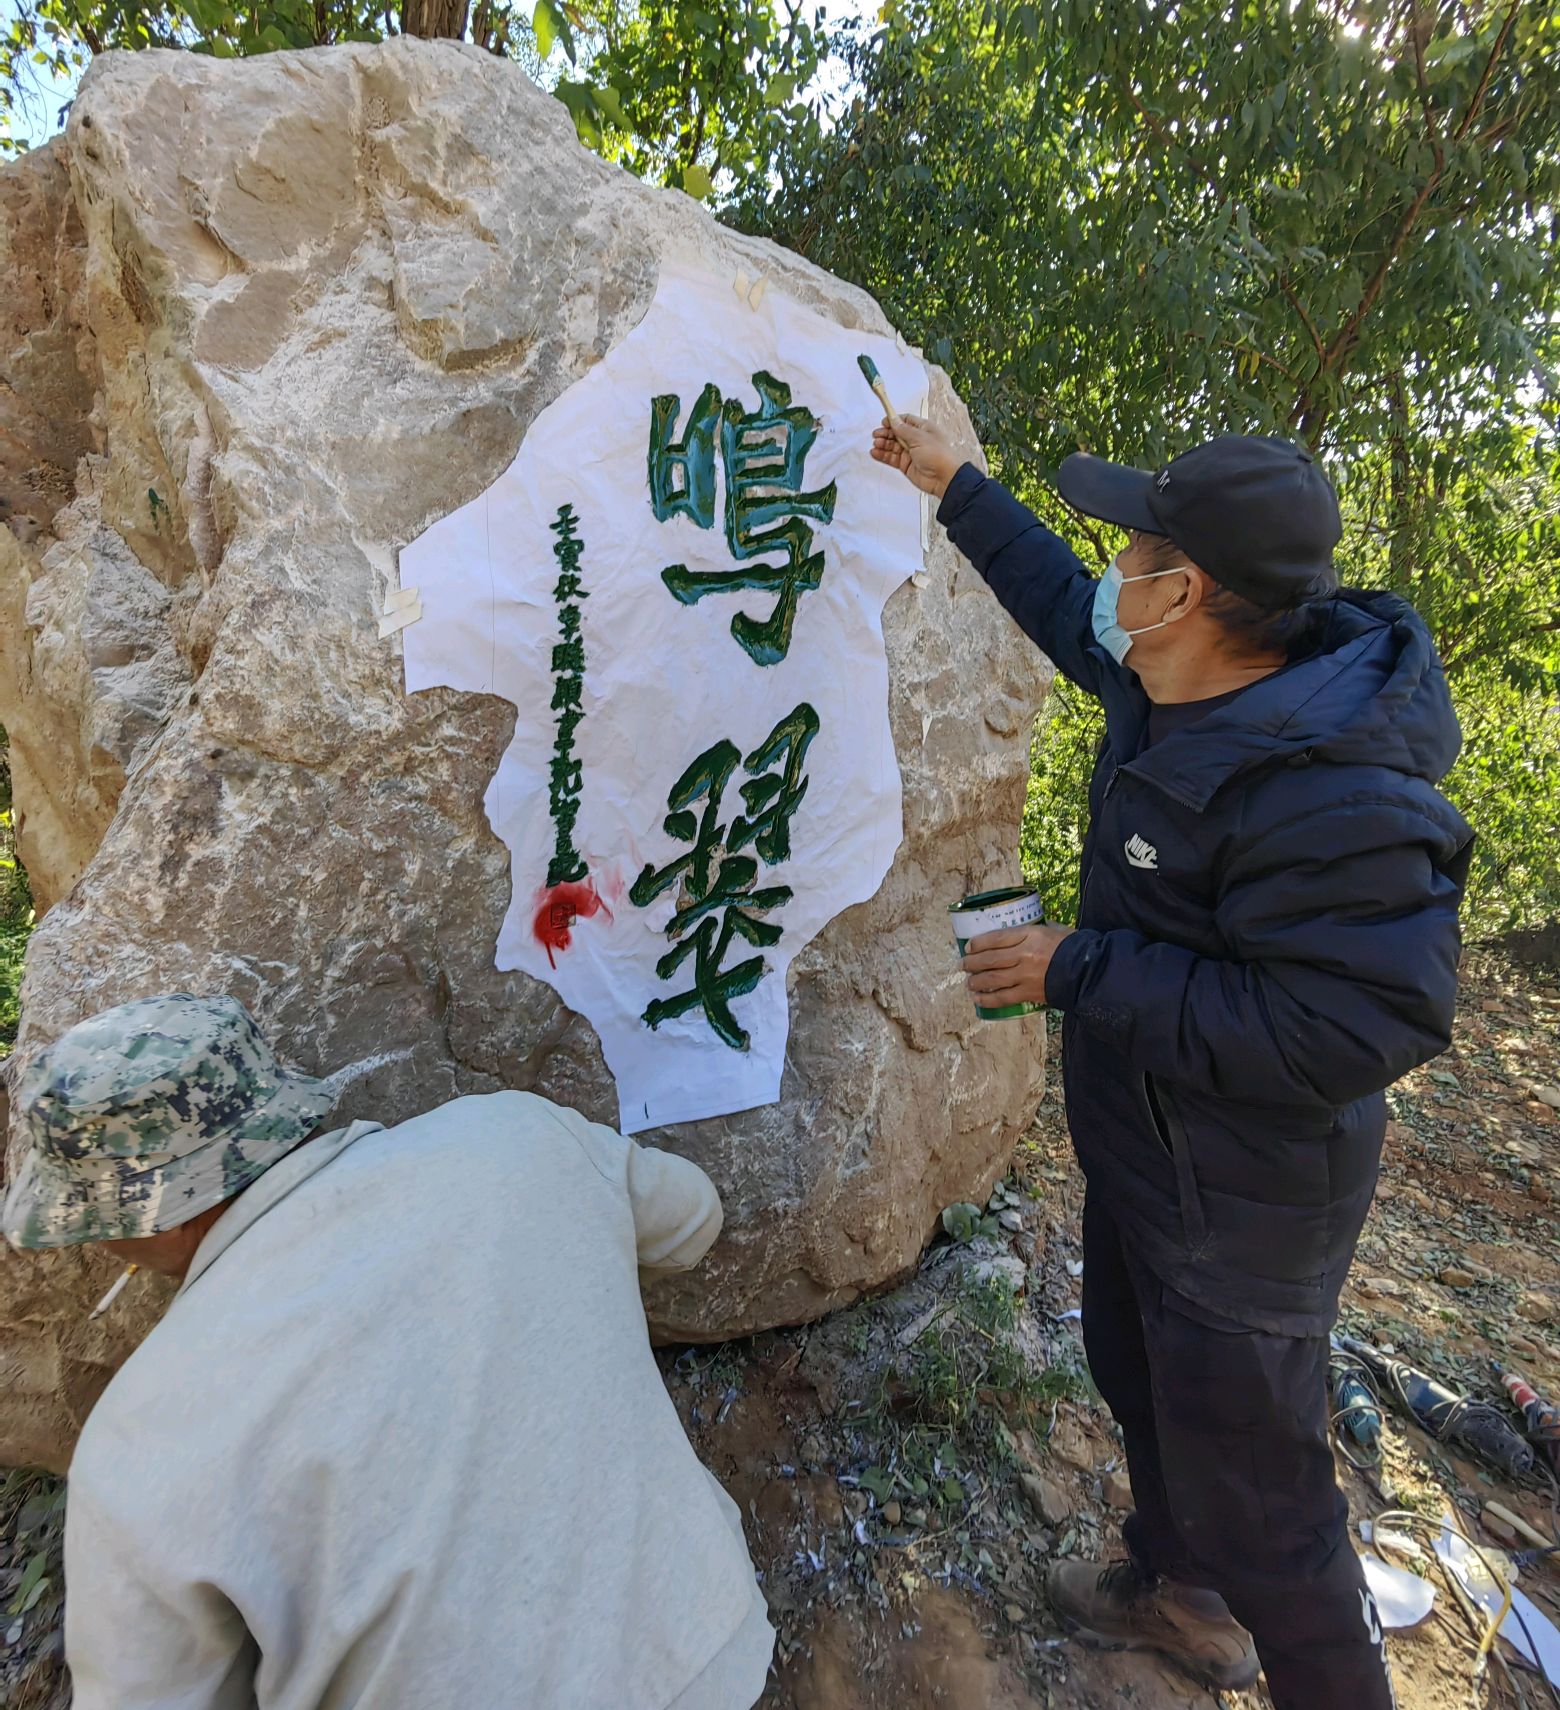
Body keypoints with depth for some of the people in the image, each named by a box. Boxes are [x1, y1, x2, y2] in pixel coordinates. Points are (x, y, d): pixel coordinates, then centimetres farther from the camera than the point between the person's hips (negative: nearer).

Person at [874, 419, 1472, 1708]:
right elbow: (1068, 606, 13)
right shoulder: (1183, 682, -5)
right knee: (1139, 1377, 31)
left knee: (1251, 1486, 10)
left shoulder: (1330, 798, -33)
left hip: (1238, 1202, -10)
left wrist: (1081, 971, -29)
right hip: (1144, 1152, 10)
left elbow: (1344, 1031, -34)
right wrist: (955, 486, 18)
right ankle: (1179, 1593, 60)